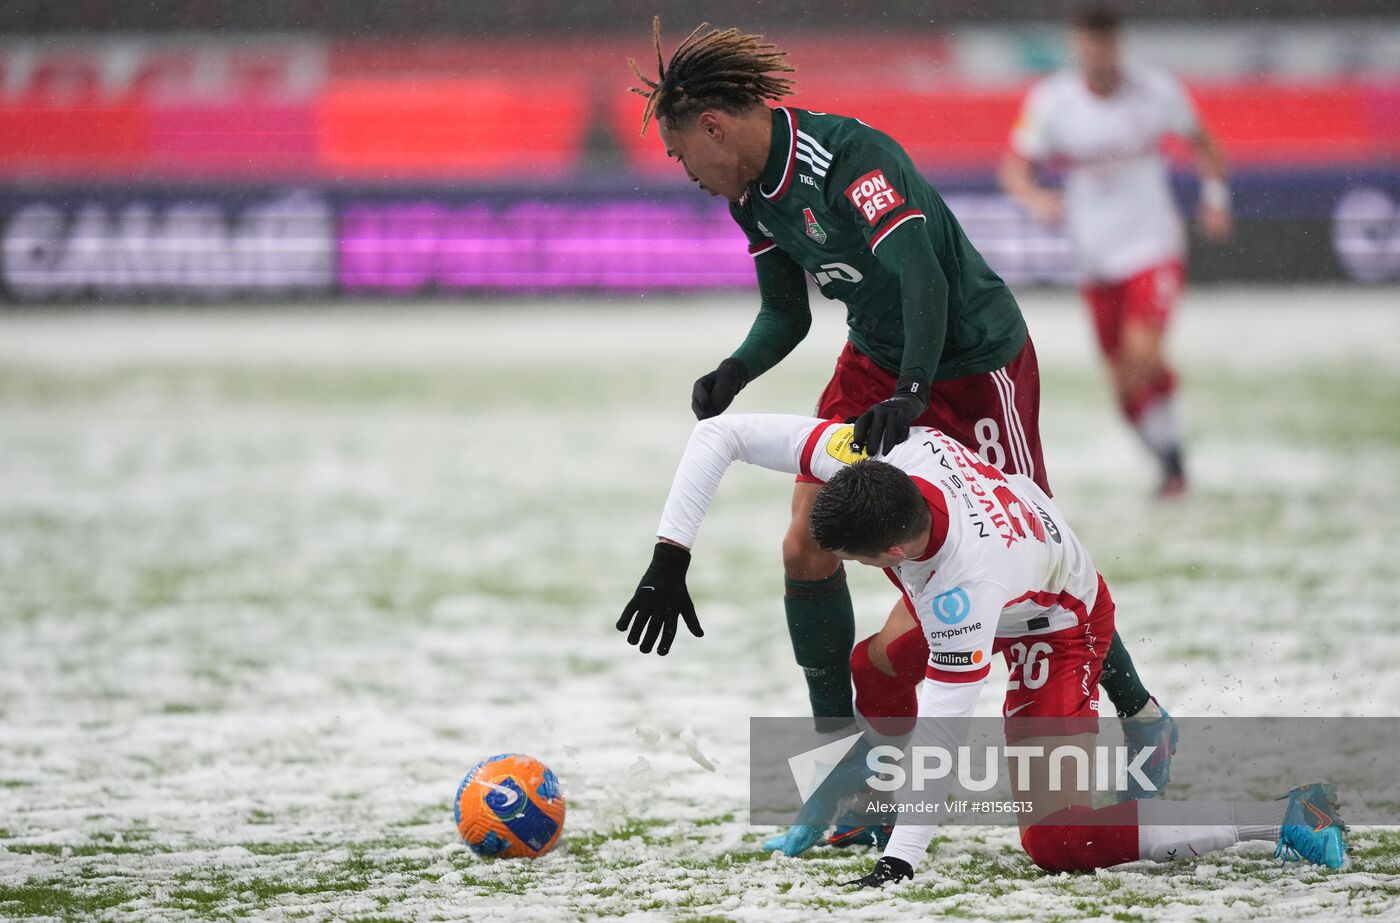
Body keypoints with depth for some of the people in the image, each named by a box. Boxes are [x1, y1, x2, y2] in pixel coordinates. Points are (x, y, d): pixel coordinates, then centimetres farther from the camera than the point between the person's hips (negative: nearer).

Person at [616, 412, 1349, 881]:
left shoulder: (964, 587, -43)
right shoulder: (871, 451, -30)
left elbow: (942, 729, -38)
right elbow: (720, 433, -24)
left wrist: (903, 858, -39)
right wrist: (670, 558, -28)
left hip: (1055, 626, -8)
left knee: (1056, 839, -15)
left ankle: (1289, 819, -13)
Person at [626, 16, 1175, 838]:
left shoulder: (850, 157, -29)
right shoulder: (754, 193, -3)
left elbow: (921, 277, -37)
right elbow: (786, 313, 5)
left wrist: (908, 394, -47)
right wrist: (734, 374, -14)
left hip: (976, 362, -8)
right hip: (879, 364, 8)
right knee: (807, 547, -5)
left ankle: (1143, 716, 20)